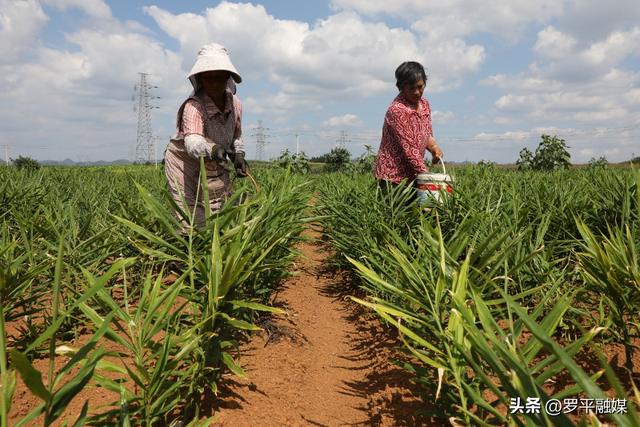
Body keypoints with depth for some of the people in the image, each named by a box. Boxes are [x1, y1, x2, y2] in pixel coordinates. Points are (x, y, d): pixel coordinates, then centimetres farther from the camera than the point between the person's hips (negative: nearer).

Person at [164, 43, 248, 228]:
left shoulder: (235, 103, -6)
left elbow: (236, 135, 13)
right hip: (184, 163, -6)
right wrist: (213, 149, -63)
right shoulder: (193, 106, -26)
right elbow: (193, 141, -44)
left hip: (215, 168, 6)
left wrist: (238, 154, -2)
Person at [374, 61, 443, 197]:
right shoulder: (397, 110, -17)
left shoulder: (425, 105, 8)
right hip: (393, 177, -7)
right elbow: (408, 147, -21)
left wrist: (434, 147, -5)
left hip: (413, 175, 7)